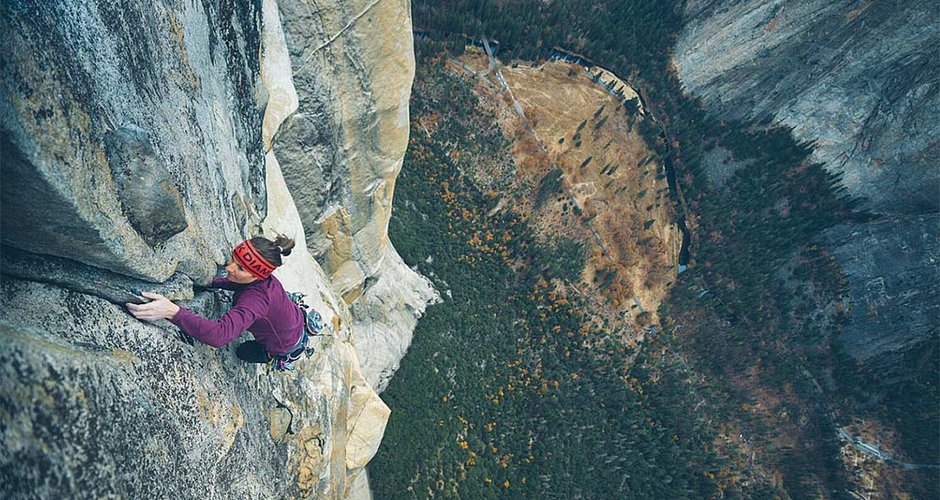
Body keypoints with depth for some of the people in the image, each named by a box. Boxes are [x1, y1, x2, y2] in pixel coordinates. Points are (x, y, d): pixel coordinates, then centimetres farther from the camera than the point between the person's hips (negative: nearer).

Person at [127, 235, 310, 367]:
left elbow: (219, 335, -60)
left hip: (287, 346, -5)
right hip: (296, 317, 5)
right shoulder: (262, 278, -22)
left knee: (243, 352, 25)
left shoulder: (254, 300, -47)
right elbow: (232, 283, 3)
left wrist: (172, 312, -66)